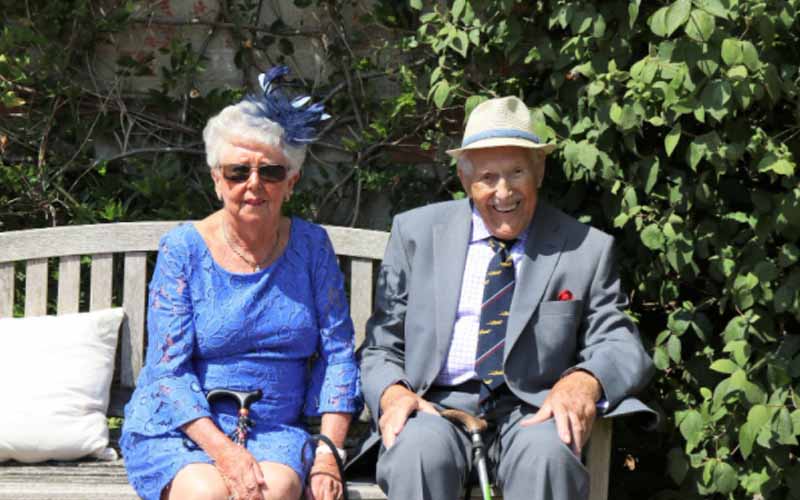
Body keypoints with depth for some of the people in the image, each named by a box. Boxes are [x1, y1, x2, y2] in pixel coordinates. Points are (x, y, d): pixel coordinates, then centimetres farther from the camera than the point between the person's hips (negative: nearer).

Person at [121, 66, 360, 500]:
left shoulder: (311, 245, 6)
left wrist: (328, 452, -8)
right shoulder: (183, 249, -2)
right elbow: (167, 369, -7)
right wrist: (223, 451, -21)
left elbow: (337, 352, 5)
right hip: (177, 427, -1)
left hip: (275, 429, 1)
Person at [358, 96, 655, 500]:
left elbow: (621, 346, 4)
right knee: (419, 450, -34)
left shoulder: (586, 249, 7)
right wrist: (393, 393, -14)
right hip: (438, 406, 0)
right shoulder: (415, 234, 10)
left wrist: (584, 380, -20)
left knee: (548, 453, -35)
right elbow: (381, 347, 10)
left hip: (530, 410, 0)